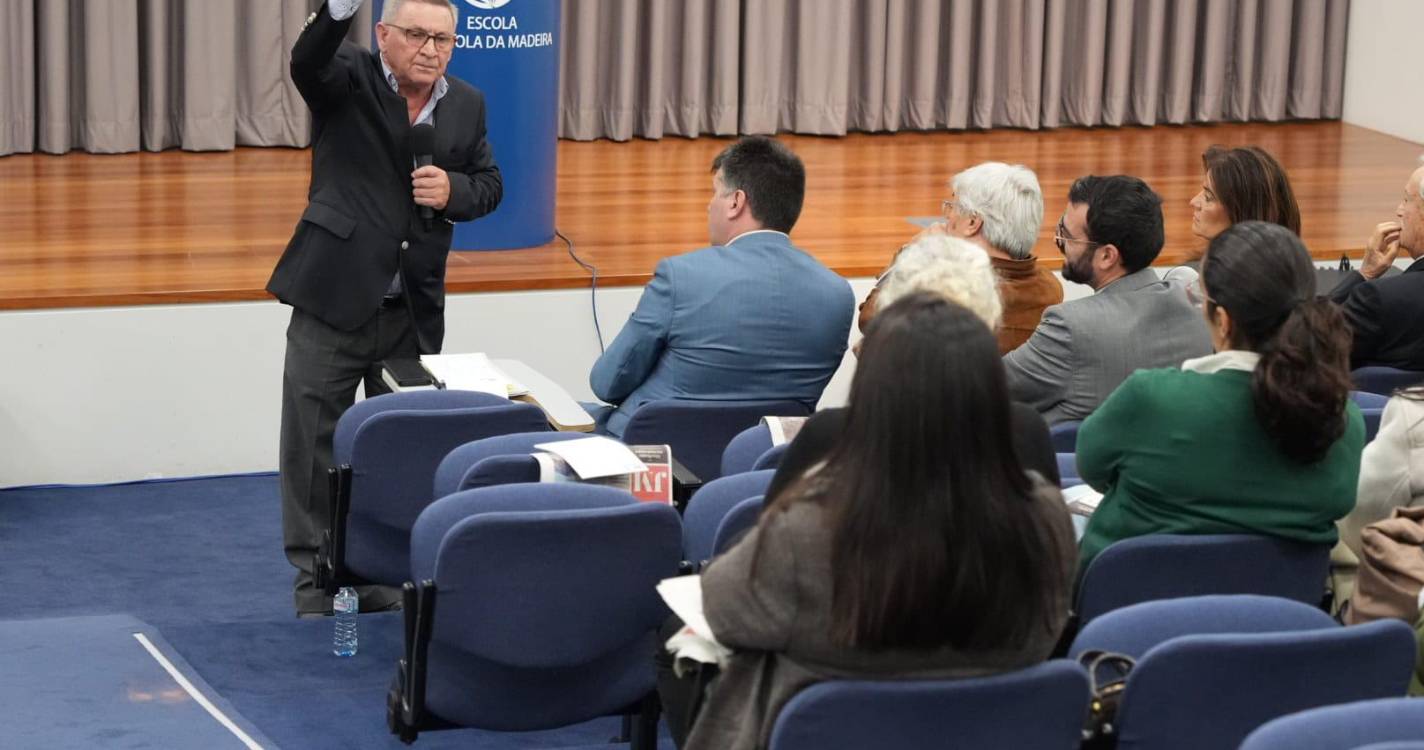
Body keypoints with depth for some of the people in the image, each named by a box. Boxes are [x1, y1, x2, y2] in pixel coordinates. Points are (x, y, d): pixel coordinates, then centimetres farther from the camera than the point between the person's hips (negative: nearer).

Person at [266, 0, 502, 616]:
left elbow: (489, 184, 14)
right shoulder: (348, 79, -7)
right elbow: (307, 62, -29)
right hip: (334, 298, -4)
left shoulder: (466, 105, 6)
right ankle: (315, 580, 10)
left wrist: (454, 190, -10)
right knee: (313, 442, 0)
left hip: (414, 312, 4)